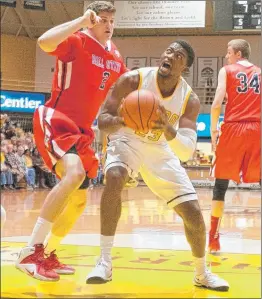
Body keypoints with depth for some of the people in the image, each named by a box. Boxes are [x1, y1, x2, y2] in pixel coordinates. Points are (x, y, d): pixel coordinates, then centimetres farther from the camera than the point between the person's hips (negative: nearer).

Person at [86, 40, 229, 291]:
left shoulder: (190, 100, -19)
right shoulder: (132, 80, -23)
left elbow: (187, 152, -26)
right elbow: (103, 120, -21)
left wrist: (168, 128, -46)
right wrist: (122, 121, -44)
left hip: (161, 150, 2)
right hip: (128, 141, -2)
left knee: (193, 212, -5)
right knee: (114, 179, -36)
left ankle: (202, 273, 22)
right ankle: (104, 262, -25)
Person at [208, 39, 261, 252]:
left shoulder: (227, 71, 6)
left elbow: (217, 104, -6)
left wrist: (213, 130, 4)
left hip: (233, 129, -2)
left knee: (221, 184, 7)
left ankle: (214, 238, 6)